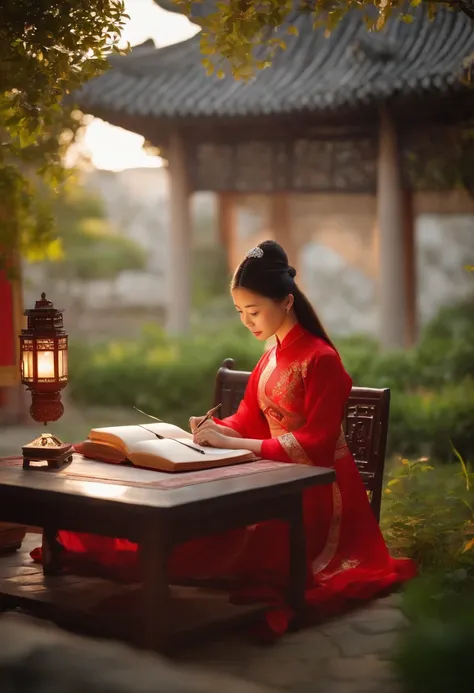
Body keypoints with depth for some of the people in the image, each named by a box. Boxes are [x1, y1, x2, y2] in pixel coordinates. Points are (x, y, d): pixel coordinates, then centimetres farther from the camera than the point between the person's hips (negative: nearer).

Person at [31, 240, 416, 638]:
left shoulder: (321, 359, -14)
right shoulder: (273, 356, 11)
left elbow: (315, 445, -19)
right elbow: (248, 420, 16)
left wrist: (231, 443, -23)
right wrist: (216, 429, -8)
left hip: (317, 489, -7)